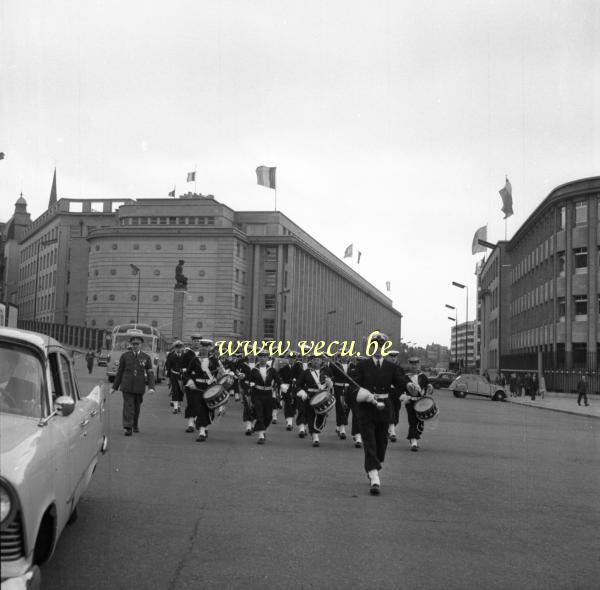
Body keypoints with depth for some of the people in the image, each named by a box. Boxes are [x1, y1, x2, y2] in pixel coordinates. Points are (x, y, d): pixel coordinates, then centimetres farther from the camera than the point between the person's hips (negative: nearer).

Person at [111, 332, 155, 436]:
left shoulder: (146, 357, 3)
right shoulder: (125, 356, 3)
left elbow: (150, 373, -2)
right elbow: (119, 372, 7)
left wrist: (151, 387, -14)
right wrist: (115, 386, 7)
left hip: (139, 387, 1)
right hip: (127, 386, -1)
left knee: (137, 407, 13)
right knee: (128, 406, -11)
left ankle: (135, 425, 32)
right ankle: (128, 428, -14)